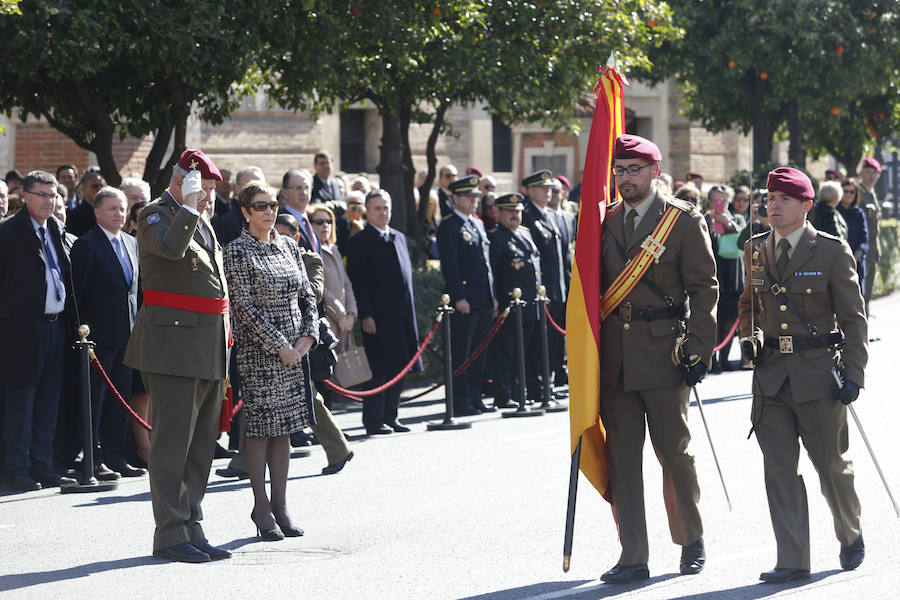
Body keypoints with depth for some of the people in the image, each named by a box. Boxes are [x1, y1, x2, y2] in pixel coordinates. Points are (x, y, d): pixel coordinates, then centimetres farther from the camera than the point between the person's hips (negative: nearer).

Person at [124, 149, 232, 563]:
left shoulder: (201, 220, 20)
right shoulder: (156, 215, -8)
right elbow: (170, 247, -32)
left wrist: (223, 342, 26)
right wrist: (187, 205, -22)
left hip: (209, 346, 9)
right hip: (174, 342, -9)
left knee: (202, 444, 11)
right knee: (172, 443, -6)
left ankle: (191, 529, 18)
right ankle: (170, 536, -3)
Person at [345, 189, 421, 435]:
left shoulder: (399, 238, 16)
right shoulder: (359, 242, -5)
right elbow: (358, 283, -10)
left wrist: (409, 311, 14)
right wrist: (366, 316, -17)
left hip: (402, 316, 7)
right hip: (377, 317, -7)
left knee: (398, 368, 9)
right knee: (379, 370, -6)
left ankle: (390, 416, 17)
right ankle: (373, 421, 0)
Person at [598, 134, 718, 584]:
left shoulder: (684, 220, -1)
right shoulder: (605, 221, 12)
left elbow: (704, 288, -3)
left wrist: (698, 349, -10)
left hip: (664, 354, -4)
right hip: (614, 357, 4)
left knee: (674, 452, 3)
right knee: (621, 458, 3)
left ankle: (691, 541, 23)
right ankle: (632, 558, 8)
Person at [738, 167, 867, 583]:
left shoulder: (832, 251, -4)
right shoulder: (756, 250, 8)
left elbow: (853, 318, -3)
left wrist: (853, 374, -10)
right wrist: (750, 338, 4)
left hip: (818, 374, -3)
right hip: (771, 375, 3)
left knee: (832, 465, 8)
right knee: (779, 469, -1)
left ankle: (851, 536, 34)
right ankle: (792, 561, 3)